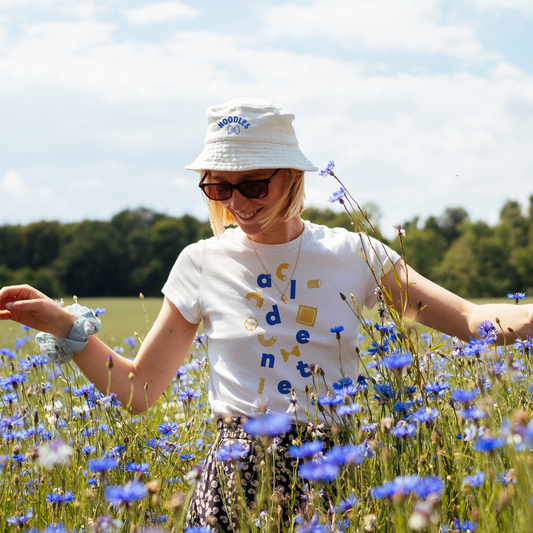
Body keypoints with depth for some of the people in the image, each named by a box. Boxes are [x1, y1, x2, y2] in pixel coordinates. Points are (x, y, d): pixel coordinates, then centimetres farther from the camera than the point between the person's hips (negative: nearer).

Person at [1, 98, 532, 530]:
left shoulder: (353, 255, 0)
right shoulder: (203, 263, 1)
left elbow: (469, 319, -4)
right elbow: (138, 389, 4)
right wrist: (62, 325, -9)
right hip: (235, 476, 0)